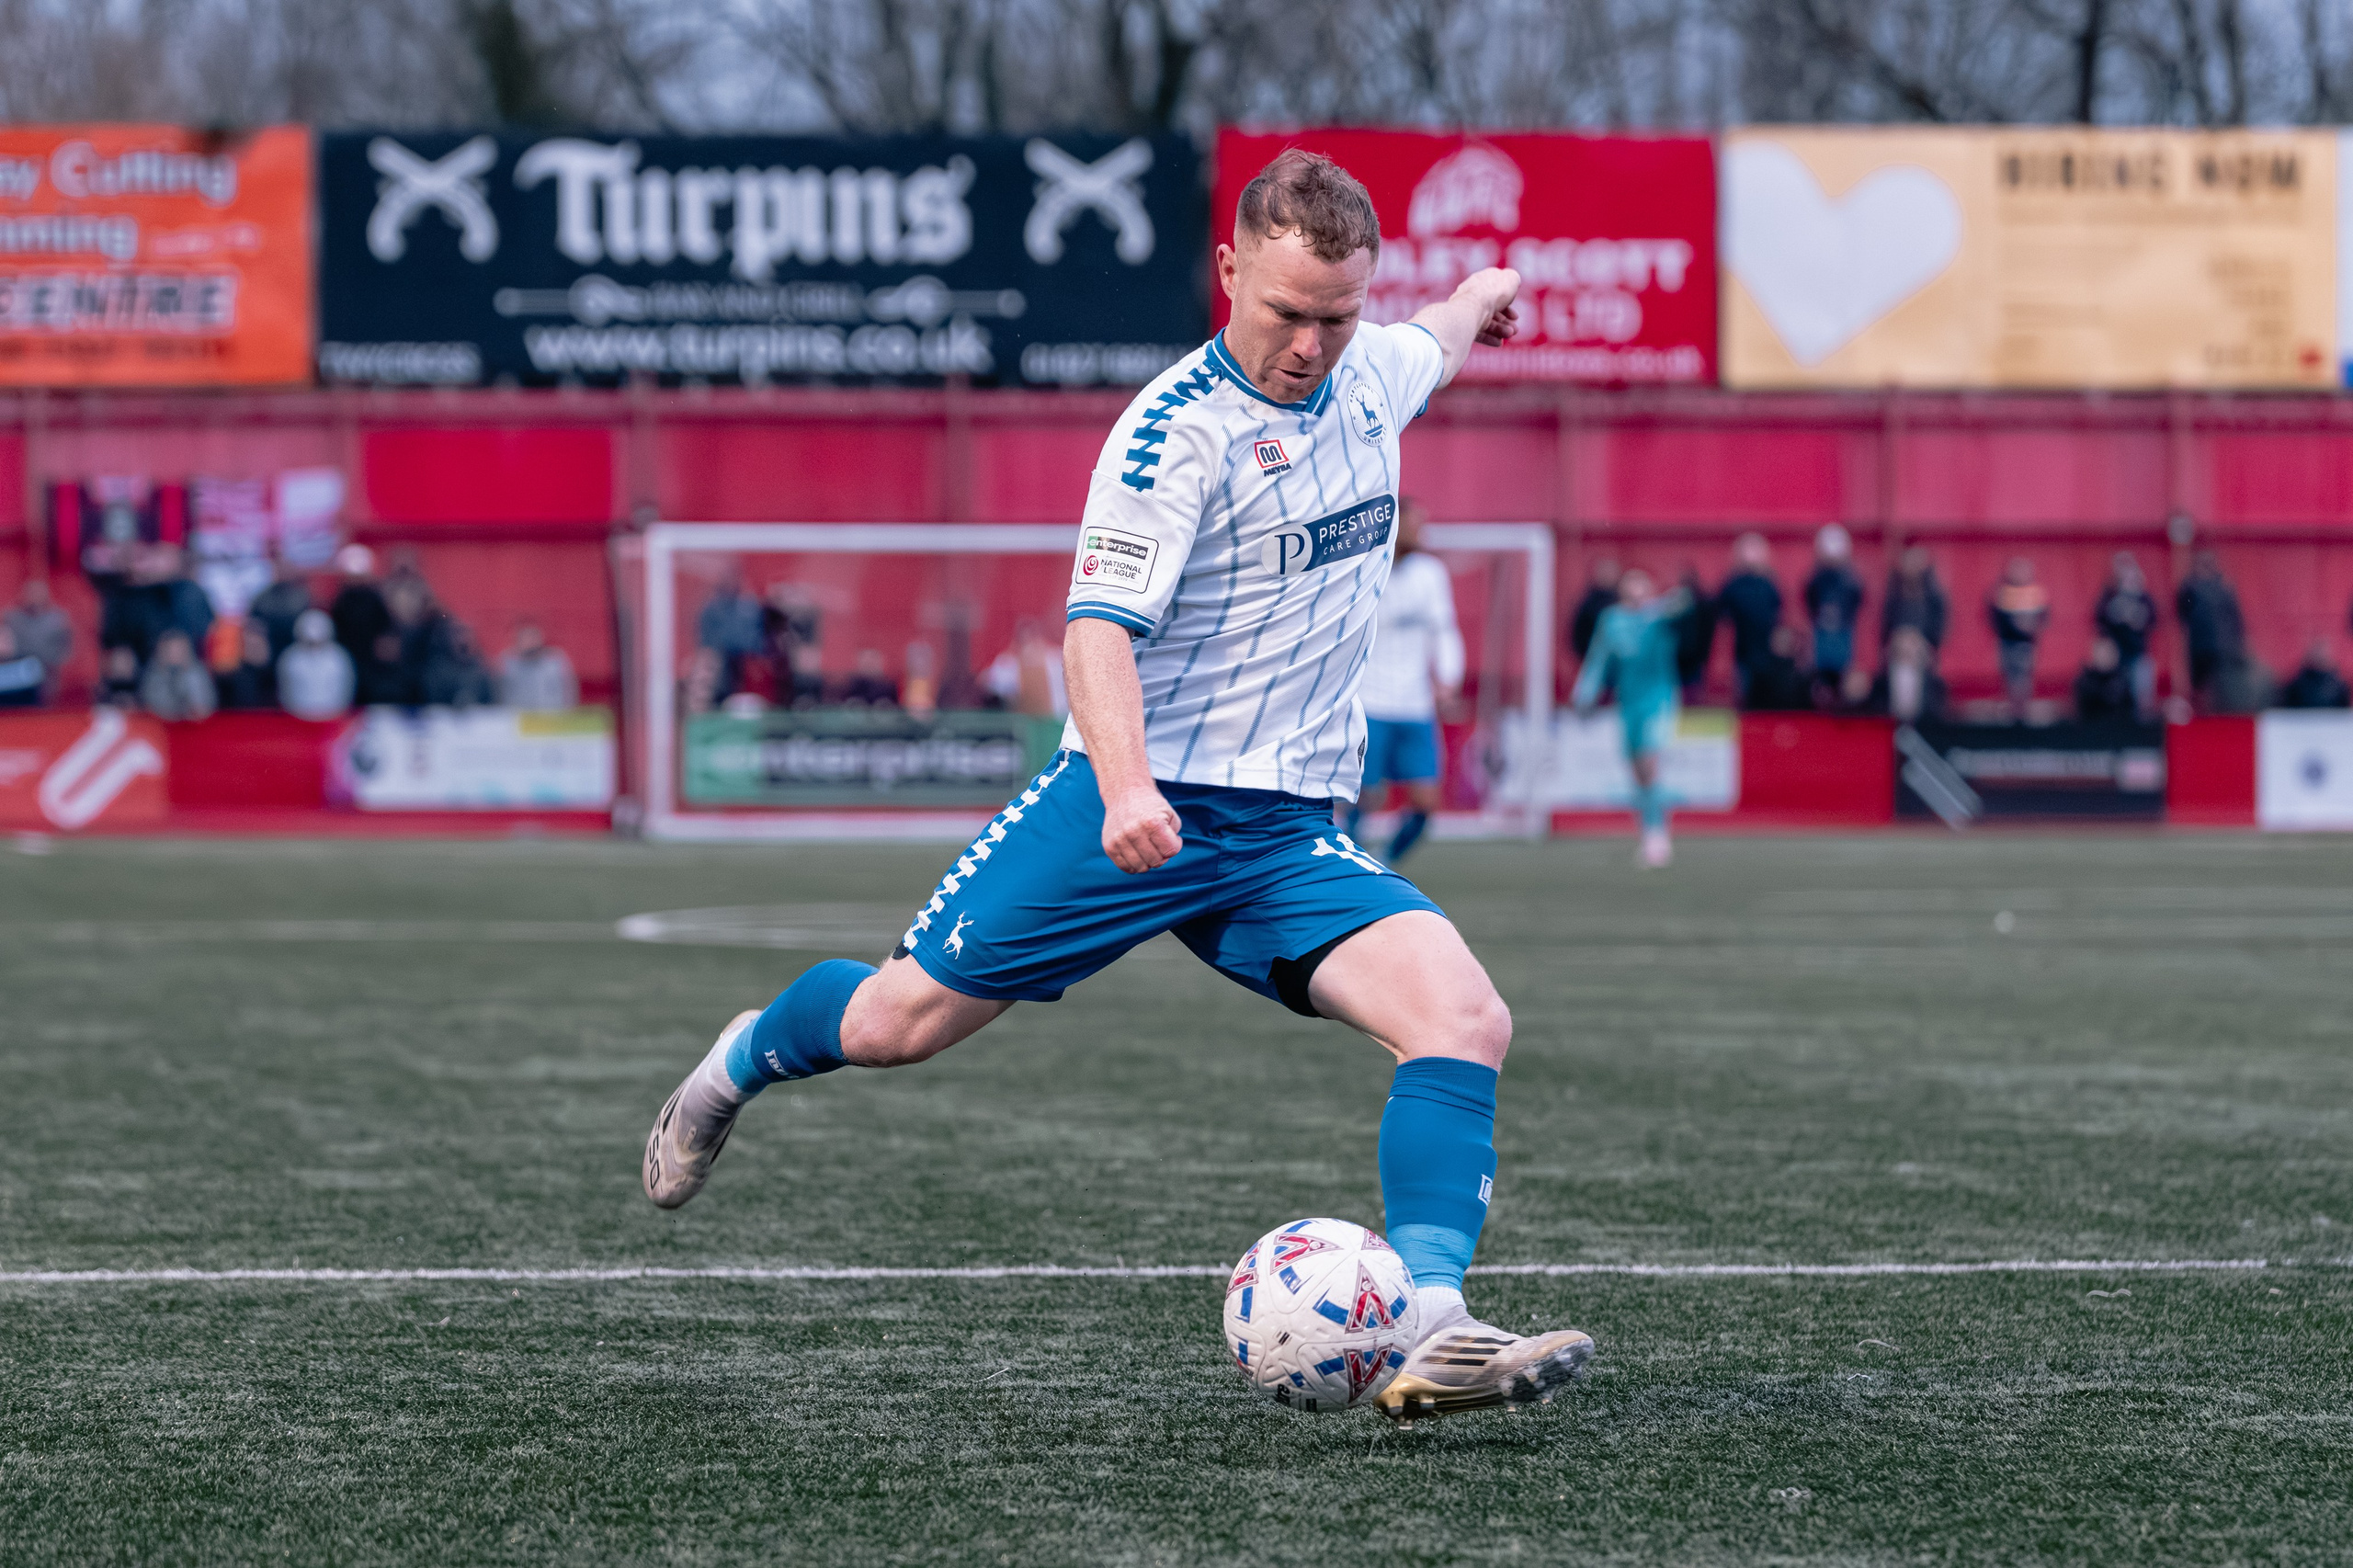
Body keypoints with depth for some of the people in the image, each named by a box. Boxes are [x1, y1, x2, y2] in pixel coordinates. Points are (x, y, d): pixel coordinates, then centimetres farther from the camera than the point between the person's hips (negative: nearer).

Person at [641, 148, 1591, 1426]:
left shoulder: (1371, 374, 7)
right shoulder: (1177, 428, -15)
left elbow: (1430, 344, 34)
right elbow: (1099, 627, -23)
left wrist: (1479, 296, 56)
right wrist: (1126, 790, -39)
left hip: (1289, 836, 5)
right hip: (1141, 805, -5)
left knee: (1466, 1019, -19)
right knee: (905, 1020, 5)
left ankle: (1429, 1332, -27)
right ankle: (747, 1060, 40)